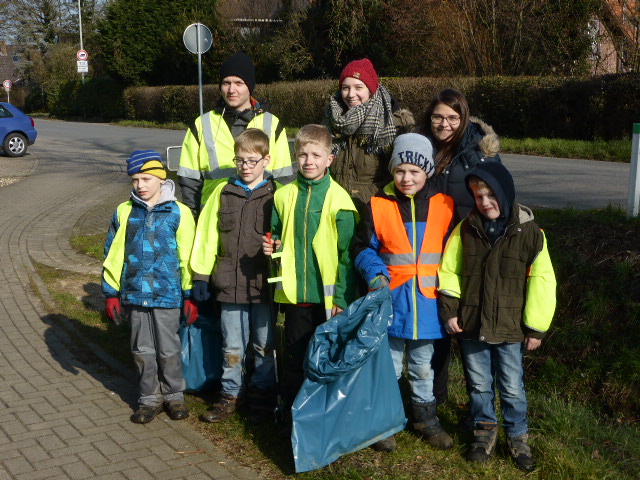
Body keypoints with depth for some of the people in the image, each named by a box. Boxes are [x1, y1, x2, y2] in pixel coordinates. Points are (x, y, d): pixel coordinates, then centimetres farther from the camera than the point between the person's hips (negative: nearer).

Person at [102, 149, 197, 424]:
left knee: (169, 350, 9)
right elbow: (112, 255, 7)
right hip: (135, 295, 3)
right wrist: (111, 293, 6)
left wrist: (190, 295, -2)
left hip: (167, 294, -3)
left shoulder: (179, 213, -6)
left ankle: (174, 396, 27)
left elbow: (188, 257, -3)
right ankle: (149, 399, 26)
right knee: (143, 350, 12)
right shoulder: (124, 213, 1)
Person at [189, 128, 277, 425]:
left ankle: (262, 395, 26)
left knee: (264, 345, 11)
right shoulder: (223, 193, 5)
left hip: (264, 284, -2)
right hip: (229, 284, 2)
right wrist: (201, 276, 5)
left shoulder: (276, 196, -4)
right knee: (232, 347, 13)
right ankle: (230, 394, 28)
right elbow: (207, 236, 7)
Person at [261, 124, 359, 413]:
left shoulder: (339, 200, -8)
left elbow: (348, 254, -7)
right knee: (295, 356, 14)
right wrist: (272, 246, -4)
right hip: (295, 293, 3)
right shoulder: (284, 196, 4)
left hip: (328, 296, -3)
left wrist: (343, 298, -9)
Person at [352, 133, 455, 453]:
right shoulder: (379, 205, -5)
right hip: (391, 300, -1)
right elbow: (364, 247, 2)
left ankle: (425, 418, 35)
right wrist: (375, 273, -15)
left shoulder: (444, 205, -2)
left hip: (427, 303, 1)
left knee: (423, 366, 17)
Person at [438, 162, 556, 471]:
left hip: (510, 329, -2)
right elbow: (449, 270, 6)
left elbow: (542, 280, -6)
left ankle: (518, 437, 29)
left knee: (512, 388, 9)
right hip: (471, 326, 2)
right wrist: (450, 310, 0)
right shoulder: (466, 229, -3)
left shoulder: (528, 232, -9)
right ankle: (484, 430, 35)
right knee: (479, 384, 15)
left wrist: (536, 327, -5)